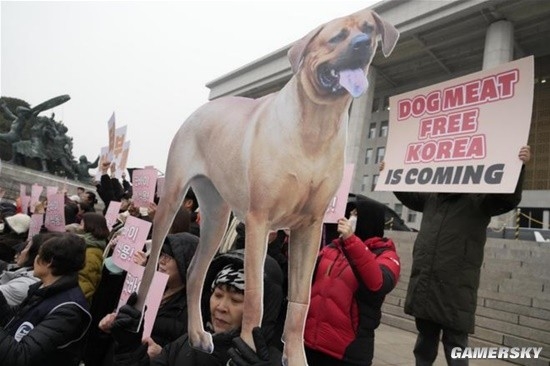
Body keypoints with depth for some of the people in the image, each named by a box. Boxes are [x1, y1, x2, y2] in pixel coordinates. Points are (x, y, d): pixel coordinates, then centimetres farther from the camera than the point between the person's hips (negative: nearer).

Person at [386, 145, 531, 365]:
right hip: (423, 287, 5)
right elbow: (408, 195, 28)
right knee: (424, 345, 20)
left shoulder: (479, 201, -2)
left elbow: (510, 198, -17)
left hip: (455, 293, -5)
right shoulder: (431, 198, 11)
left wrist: (518, 166, -32)